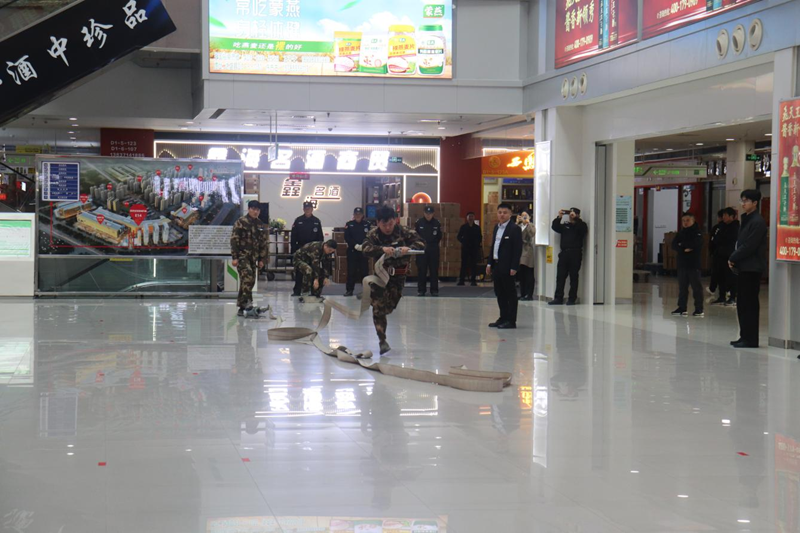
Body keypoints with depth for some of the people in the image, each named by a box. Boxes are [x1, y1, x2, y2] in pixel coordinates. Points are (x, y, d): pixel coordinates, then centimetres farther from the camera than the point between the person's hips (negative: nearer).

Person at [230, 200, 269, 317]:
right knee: (247, 275, -26)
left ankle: (242, 307, 14)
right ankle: (247, 302, -31)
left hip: (254, 257, 6)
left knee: (250, 281, 6)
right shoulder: (241, 222, -3)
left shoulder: (262, 225, 12)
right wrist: (234, 257, -11)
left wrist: (262, 259, 9)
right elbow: (234, 240, -6)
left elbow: (265, 244, 15)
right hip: (242, 255, -6)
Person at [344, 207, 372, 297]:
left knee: (364, 270, 2)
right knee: (351, 270, 0)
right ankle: (349, 289, 5)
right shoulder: (349, 225, 3)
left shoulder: (368, 224, 3)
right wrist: (355, 245, -15)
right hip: (352, 251, 0)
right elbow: (347, 238, -4)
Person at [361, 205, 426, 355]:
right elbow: (365, 248, -26)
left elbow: (421, 243, -15)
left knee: (390, 306, 7)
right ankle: (382, 341, -1)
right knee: (378, 307, -7)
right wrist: (382, 249, -43)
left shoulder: (404, 232, -9)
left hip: (399, 274, 1)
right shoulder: (374, 234, -10)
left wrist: (409, 248, -36)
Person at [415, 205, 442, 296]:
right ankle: (421, 290, 8)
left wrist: (434, 244, 2)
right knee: (421, 270, 1)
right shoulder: (419, 223, 0)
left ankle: (434, 290, 9)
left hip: (433, 250, 1)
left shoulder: (437, 223, 2)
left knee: (434, 270, 3)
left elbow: (439, 237, 9)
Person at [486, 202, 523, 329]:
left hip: (507, 267, -8)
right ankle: (503, 318, 22)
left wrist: (514, 267, -18)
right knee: (499, 293, 13)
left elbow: (518, 250, -13)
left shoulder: (514, 229, -9)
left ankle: (511, 321, 2)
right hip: (496, 266, 8)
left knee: (510, 294, -1)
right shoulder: (497, 228, 15)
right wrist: (490, 263, 14)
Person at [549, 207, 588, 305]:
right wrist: (559, 217, -4)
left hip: (575, 254, -4)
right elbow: (555, 227, 7)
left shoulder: (581, 225, 8)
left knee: (573, 277, -2)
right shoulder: (564, 225, 20)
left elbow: (583, 229, -13)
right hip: (564, 253, 4)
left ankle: (572, 299, 2)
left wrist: (575, 218, -12)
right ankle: (558, 298, 2)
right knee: (560, 276, 0)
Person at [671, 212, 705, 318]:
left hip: (693, 264, -6)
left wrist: (682, 245, -8)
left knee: (696, 286, -3)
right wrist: (684, 249, -16)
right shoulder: (681, 233, 13)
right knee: (682, 287, 9)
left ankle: (699, 309, 0)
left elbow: (696, 244, -20)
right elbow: (674, 245, 1)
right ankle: (682, 308, 15)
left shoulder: (697, 233, -3)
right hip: (682, 263, 6)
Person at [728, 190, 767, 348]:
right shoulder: (746, 220, 17)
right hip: (744, 267, 9)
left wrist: (733, 258, -9)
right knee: (743, 303, 11)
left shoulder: (757, 222, -13)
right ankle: (745, 337, 17)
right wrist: (734, 259, 2)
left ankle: (751, 339, -3)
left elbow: (749, 246, -18)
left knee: (749, 304, -6)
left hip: (752, 268, -9)